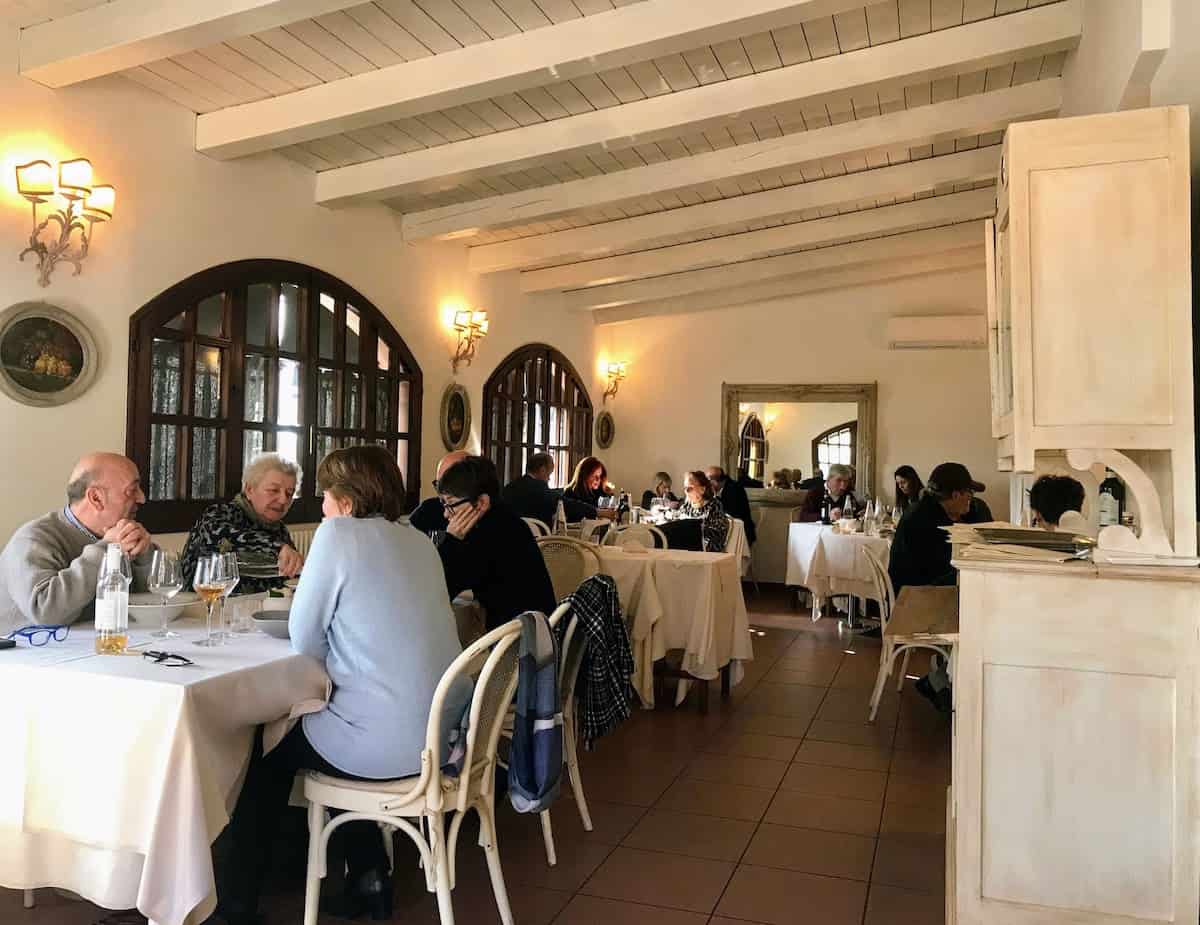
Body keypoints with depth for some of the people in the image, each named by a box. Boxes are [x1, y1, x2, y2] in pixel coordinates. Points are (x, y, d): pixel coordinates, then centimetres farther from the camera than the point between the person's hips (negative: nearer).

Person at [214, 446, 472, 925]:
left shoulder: (338, 533, -10)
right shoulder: (419, 541, 10)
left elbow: (305, 642, -6)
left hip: (388, 743, -7)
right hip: (441, 732, 7)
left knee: (268, 744, 20)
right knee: (299, 723, 30)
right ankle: (368, 874, 31)